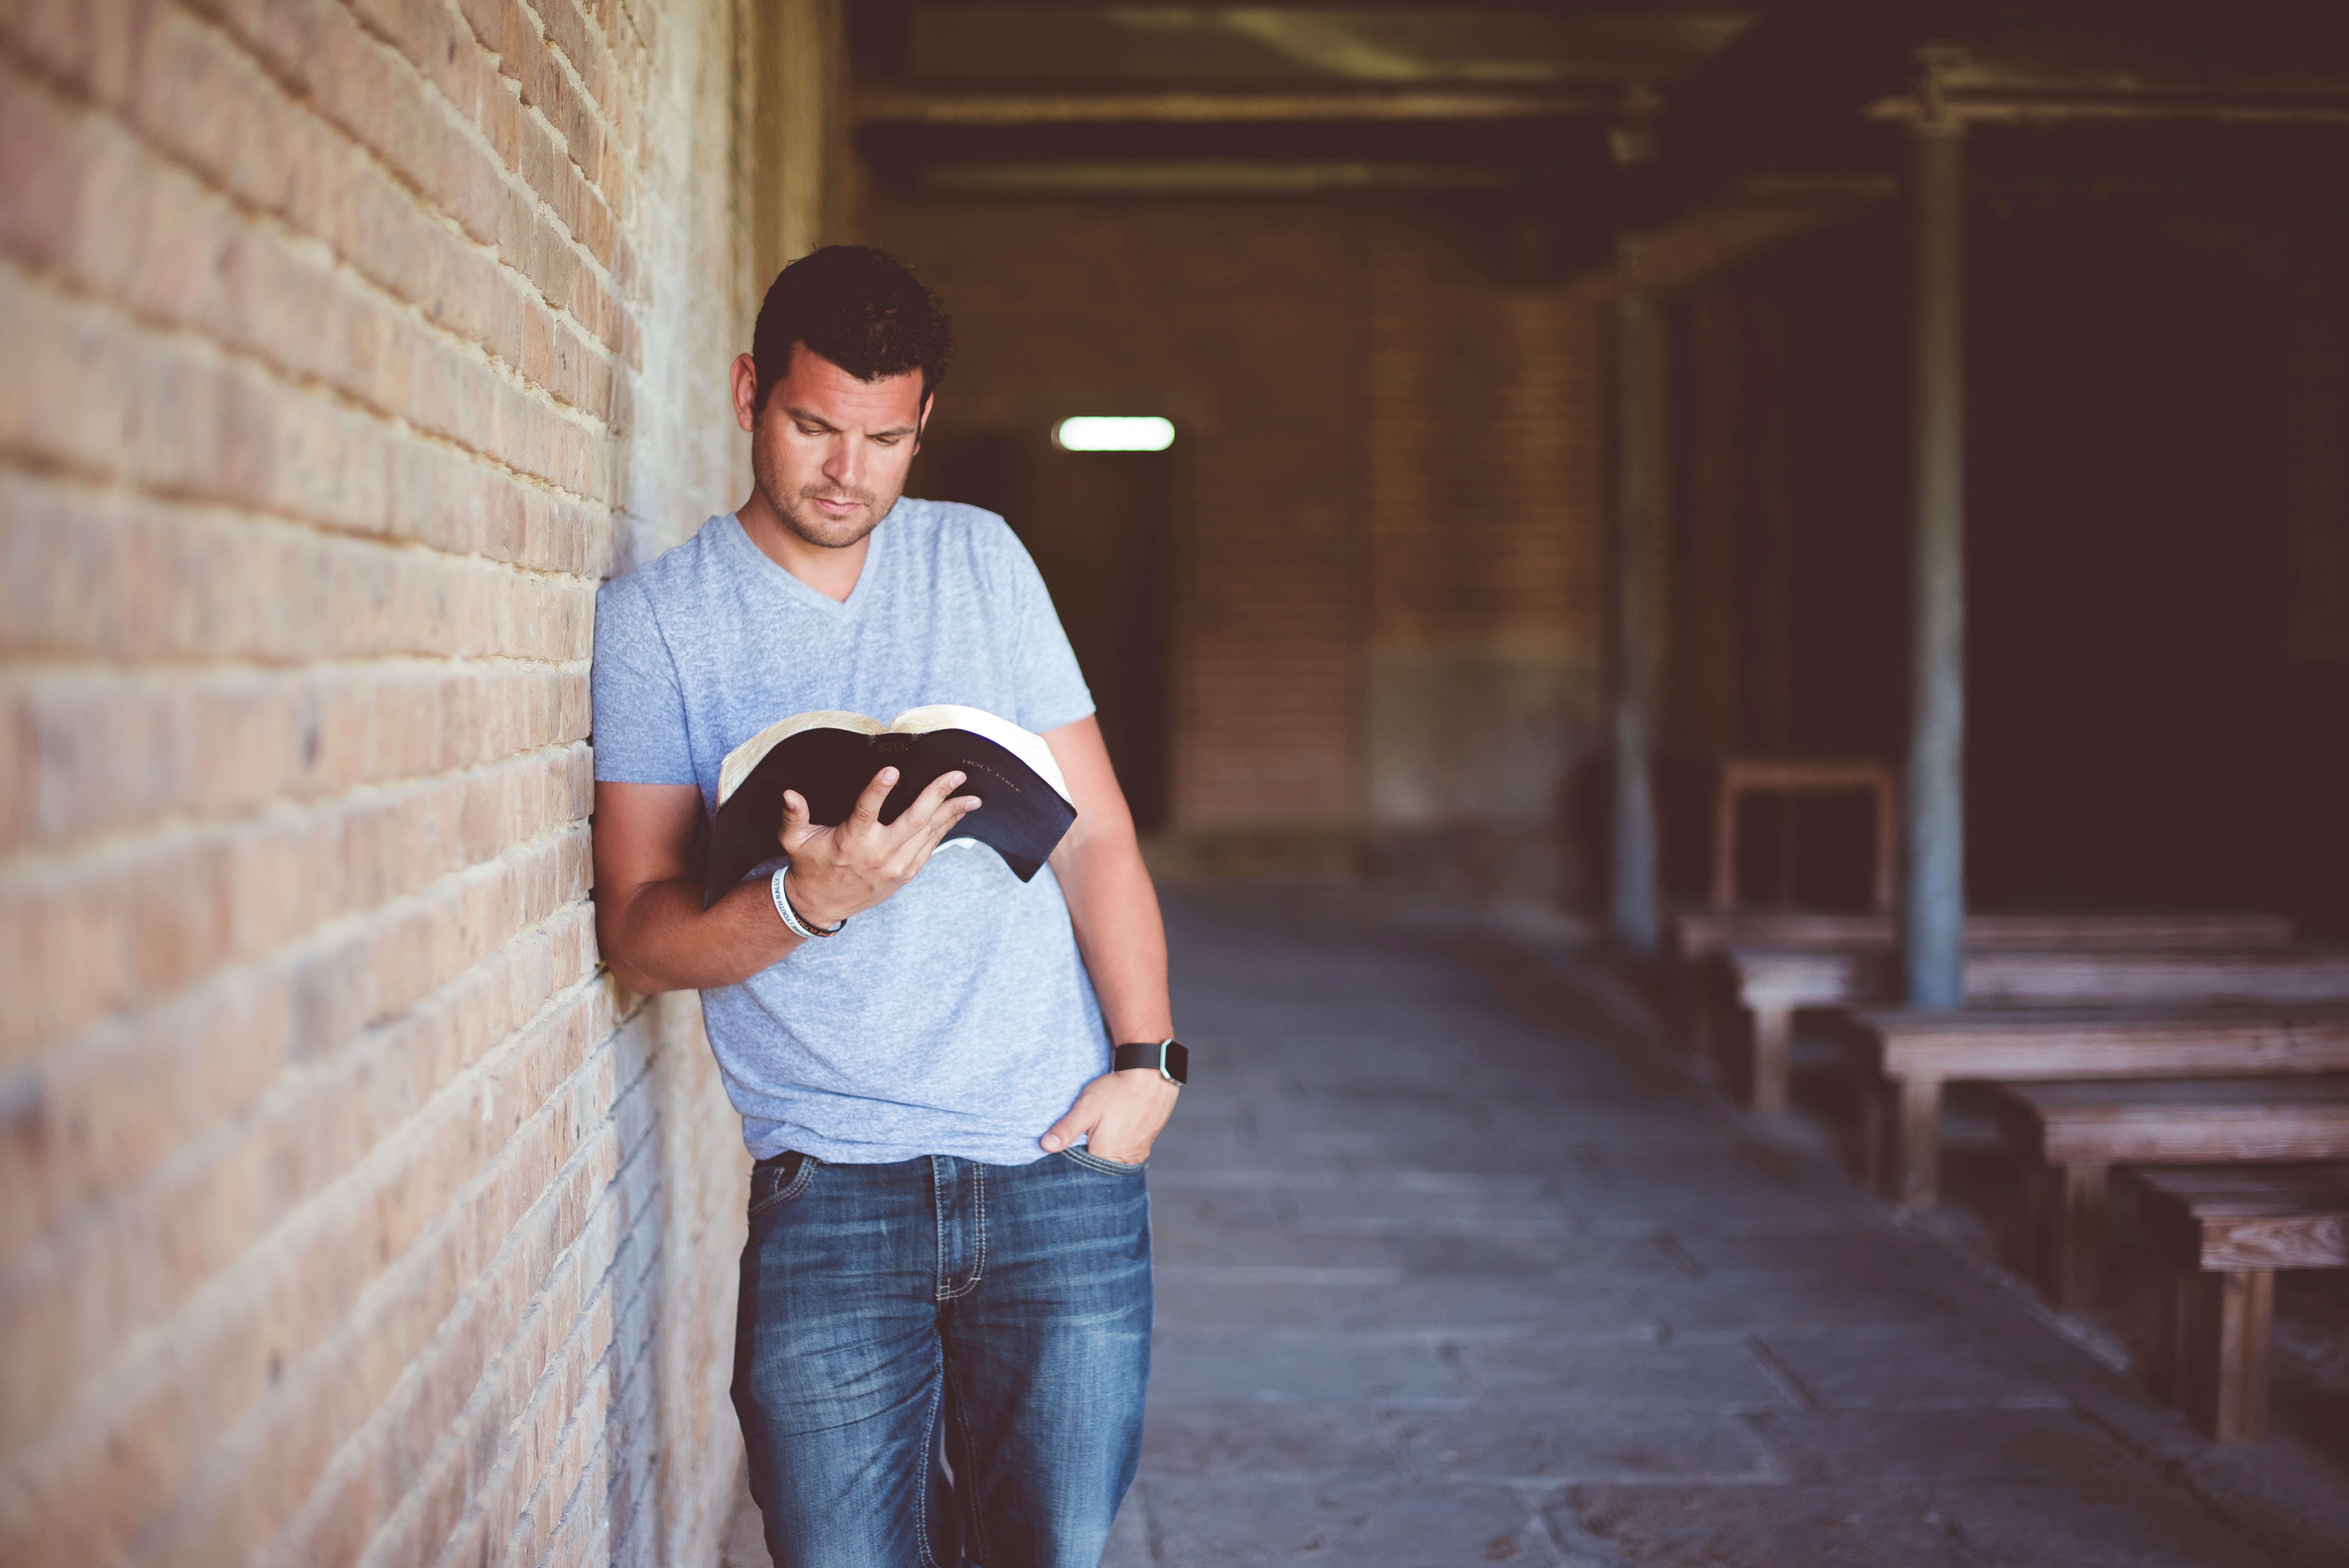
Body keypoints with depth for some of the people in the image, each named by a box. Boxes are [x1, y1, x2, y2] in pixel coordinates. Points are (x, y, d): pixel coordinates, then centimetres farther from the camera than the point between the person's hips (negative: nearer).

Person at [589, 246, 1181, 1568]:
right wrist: (806, 898, -22)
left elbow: (1094, 828, 10)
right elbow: (641, 934, -3)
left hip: (1062, 1164, 2)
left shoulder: (981, 559, 10)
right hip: (831, 1188, -2)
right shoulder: (655, 619, 1)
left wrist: (1146, 1059, 0)